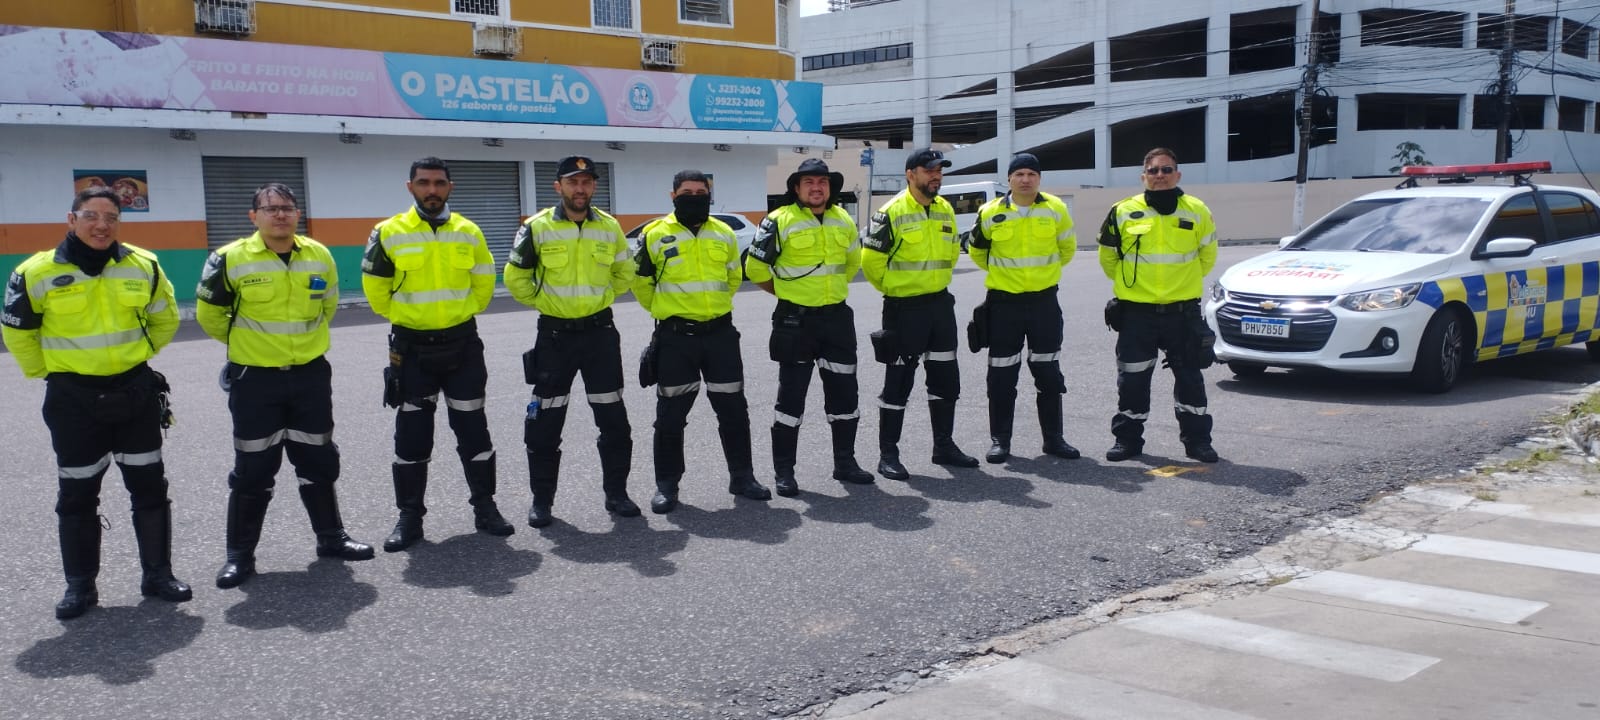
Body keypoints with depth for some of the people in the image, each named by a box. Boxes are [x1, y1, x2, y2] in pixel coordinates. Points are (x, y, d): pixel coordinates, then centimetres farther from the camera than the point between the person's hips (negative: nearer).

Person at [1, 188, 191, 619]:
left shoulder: (143, 266, -2)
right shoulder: (39, 273, -10)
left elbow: (165, 318, 14)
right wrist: (46, 371, 7)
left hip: (135, 392, 2)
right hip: (73, 399, -2)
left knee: (150, 486, 8)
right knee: (77, 495, 7)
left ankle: (158, 575, 19)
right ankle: (80, 586, 19)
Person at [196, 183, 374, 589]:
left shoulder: (320, 256, 0)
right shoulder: (232, 260, -13)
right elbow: (209, 314, 1)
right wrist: (243, 342, 13)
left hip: (311, 375, 4)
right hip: (255, 379, -3)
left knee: (319, 462, 13)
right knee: (253, 469, 1)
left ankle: (331, 538, 27)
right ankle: (240, 554, 13)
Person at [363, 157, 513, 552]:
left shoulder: (469, 232, 2)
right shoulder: (389, 233, -5)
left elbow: (484, 282, 13)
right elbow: (375, 286, 3)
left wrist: (461, 313, 10)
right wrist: (403, 317, 6)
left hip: (462, 344, 2)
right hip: (411, 348, -1)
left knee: (473, 429, 7)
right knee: (411, 435, 5)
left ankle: (484, 507, 19)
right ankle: (409, 517, 14)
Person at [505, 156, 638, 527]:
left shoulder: (609, 226, 2)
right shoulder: (537, 227, -7)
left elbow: (624, 274, 16)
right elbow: (515, 277, 1)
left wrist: (600, 299, 8)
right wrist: (543, 303, -1)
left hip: (600, 332, 2)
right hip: (554, 334, -2)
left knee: (613, 418, 5)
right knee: (546, 421, 2)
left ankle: (616, 492, 17)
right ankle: (542, 499, 14)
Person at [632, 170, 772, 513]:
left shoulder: (724, 234, 6)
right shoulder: (655, 235, -5)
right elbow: (640, 282, 6)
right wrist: (666, 310, 10)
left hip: (720, 334, 3)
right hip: (675, 339, -3)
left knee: (733, 410, 9)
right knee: (671, 415, 3)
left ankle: (742, 477, 22)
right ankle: (667, 485, 15)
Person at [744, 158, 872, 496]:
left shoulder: (843, 221, 7)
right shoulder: (780, 221, -10)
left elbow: (853, 261, 24)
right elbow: (755, 268, -5)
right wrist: (786, 292, 5)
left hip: (837, 317, 5)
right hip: (796, 320, -5)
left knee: (844, 391, 10)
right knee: (791, 395, -1)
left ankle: (845, 462, 24)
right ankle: (784, 471, 7)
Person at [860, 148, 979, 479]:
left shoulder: (945, 210, 8)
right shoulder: (891, 213, -13)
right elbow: (871, 259, -11)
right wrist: (894, 289, -2)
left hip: (941, 304, 7)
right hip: (904, 309, -7)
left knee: (945, 378, 13)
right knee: (898, 381, -2)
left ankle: (944, 445, 26)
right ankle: (888, 454, 6)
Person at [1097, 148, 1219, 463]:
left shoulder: (1197, 212, 1)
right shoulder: (1124, 212, -3)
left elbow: (1207, 255, 15)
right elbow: (1108, 257, 10)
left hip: (1184, 311, 1)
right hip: (1136, 311, -1)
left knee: (1190, 379, 9)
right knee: (1132, 380, 5)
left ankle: (1196, 439, 20)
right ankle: (1128, 438, 18)